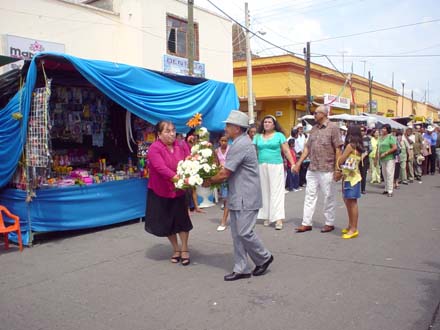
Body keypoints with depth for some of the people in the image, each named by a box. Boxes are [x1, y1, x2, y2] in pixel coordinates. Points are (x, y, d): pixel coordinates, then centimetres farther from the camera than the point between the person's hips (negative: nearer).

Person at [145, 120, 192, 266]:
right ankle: (176, 249, 29)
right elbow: (161, 168, -29)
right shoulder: (154, 148, -17)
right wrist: (178, 179, -40)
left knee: (182, 220, 3)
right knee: (167, 222, 10)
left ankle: (184, 250, 20)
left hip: (179, 191, 2)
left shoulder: (182, 146, -3)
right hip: (160, 192, -2)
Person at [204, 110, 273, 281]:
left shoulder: (240, 145, -18)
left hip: (246, 198, -10)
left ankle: (264, 258, 19)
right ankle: (241, 269, 18)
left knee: (244, 233, -4)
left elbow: (225, 174, -18)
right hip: (238, 197, 10)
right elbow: (229, 170, 17)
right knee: (237, 234, 11)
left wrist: (209, 181, -3)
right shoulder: (240, 142, 15)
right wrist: (214, 177, 4)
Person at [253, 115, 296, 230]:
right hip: (261, 167, 3)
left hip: (276, 166, -3)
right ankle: (267, 216, 18)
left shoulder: (279, 135, 3)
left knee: (276, 191, -5)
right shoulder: (257, 137, 11)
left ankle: (278, 218, -7)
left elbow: (286, 151, 1)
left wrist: (293, 164, -6)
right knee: (264, 191, 8)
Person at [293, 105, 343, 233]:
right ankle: (306, 223, 15)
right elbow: (307, 147, 14)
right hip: (312, 169, 6)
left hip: (327, 170, -6)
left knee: (329, 197, 6)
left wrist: (337, 169, -14)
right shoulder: (314, 128, 11)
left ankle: (329, 223, 19)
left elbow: (338, 149, -10)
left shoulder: (333, 127, -7)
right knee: (310, 196, 8)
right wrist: (299, 163, 9)